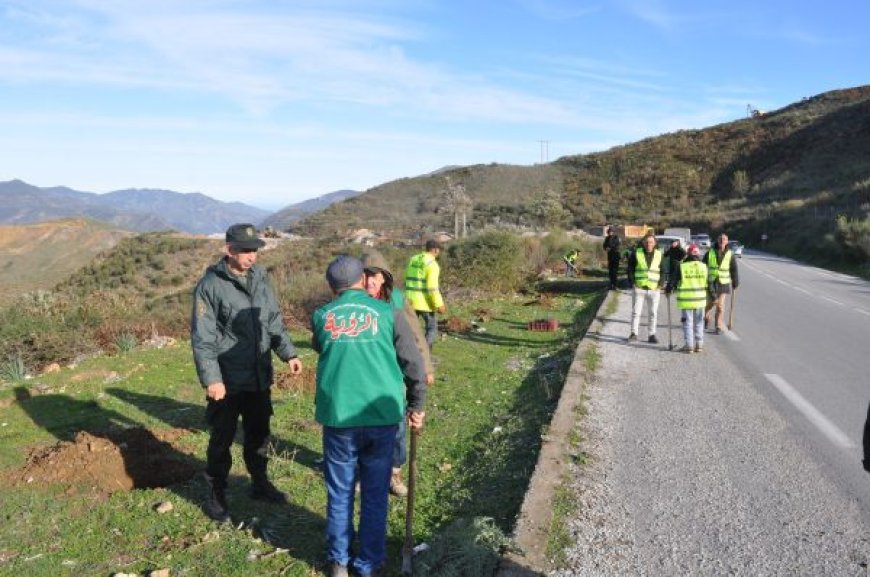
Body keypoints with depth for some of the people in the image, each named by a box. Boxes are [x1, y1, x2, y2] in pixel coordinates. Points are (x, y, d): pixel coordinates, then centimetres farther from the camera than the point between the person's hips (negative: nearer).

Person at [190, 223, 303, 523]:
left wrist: (289, 353, 4)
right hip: (226, 382, -5)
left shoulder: (260, 278, 4)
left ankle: (260, 483, 38)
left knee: (259, 434, 20)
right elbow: (202, 338, -15)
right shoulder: (210, 285, -13)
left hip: (259, 377, 6)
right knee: (222, 439, 9)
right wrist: (211, 378, -19)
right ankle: (216, 494, 26)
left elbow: (274, 322, 13)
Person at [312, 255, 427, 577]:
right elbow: (413, 364, 2)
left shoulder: (321, 316, 4)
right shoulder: (388, 313, 0)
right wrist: (417, 406, 14)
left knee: (340, 493, 16)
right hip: (382, 416, -1)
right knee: (375, 494, 13)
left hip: (337, 416, 1)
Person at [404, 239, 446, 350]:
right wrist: (439, 305, -16)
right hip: (424, 302, -7)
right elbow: (432, 287, -20)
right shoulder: (432, 264, -13)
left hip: (411, 300, 7)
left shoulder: (413, 260, 10)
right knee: (432, 328, 5)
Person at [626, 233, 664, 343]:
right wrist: (632, 283, -7)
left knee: (653, 313, 7)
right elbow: (630, 269, 3)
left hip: (654, 289, 2)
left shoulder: (659, 255, 5)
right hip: (638, 288, -1)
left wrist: (660, 284, -2)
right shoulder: (636, 253, 0)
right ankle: (634, 333, 8)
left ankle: (652, 335, 14)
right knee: (636, 311, 0)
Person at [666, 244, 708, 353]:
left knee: (688, 323, 4)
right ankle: (699, 345, 16)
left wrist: (668, 290, 15)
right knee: (699, 323, 13)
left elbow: (673, 280, -2)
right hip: (700, 299, 3)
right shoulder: (704, 267, 2)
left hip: (686, 300, -3)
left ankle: (689, 345, 4)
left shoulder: (681, 267, -7)